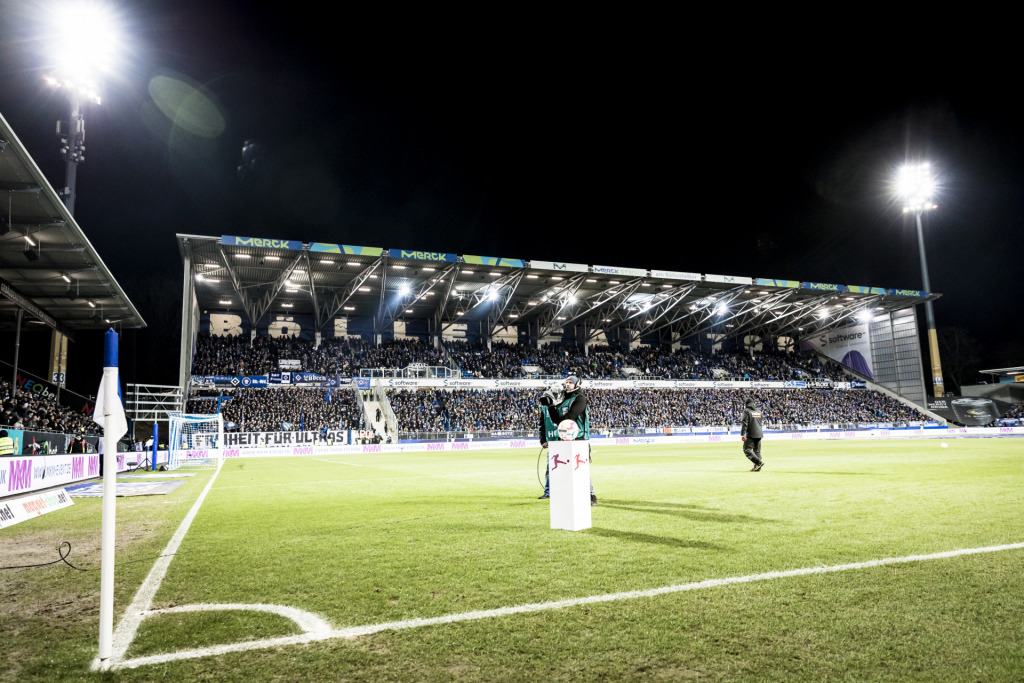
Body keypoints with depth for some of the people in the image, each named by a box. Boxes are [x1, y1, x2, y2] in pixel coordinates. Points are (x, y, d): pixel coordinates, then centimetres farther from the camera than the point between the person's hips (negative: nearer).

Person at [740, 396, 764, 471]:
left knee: (747, 449, -4)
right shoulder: (758, 410, 13)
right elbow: (760, 422, 20)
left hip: (751, 434, -7)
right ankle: (757, 468, 10)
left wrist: (742, 434, -15)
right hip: (759, 434, 7)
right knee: (757, 450, 12)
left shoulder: (746, 410, -7)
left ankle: (758, 462, -18)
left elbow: (745, 423, -14)